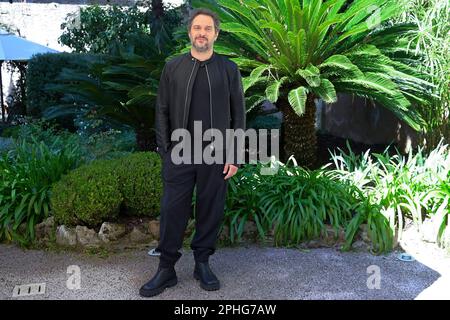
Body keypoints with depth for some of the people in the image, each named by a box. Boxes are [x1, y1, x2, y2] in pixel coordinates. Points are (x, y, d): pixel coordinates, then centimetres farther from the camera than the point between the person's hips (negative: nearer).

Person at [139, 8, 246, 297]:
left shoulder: (229, 70, 4)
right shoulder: (172, 67, 7)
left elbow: (239, 116, 3)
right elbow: (163, 111, 6)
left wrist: (234, 157, -2)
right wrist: (165, 151, -1)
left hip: (216, 156, 0)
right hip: (179, 155, 1)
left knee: (211, 211, 7)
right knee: (173, 211, 3)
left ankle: (203, 264, 25)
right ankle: (166, 269, 17)